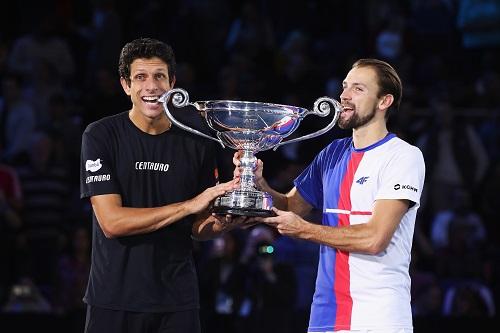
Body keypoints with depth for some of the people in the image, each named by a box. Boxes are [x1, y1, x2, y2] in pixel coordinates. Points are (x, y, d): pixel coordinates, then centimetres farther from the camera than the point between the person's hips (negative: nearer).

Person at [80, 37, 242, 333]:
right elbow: (111, 222, -15)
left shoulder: (196, 143, 3)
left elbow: (198, 228, 10)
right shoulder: (101, 136, -6)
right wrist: (189, 205, -19)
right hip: (115, 300, -2)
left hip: (177, 299, 2)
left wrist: (218, 224, -14)